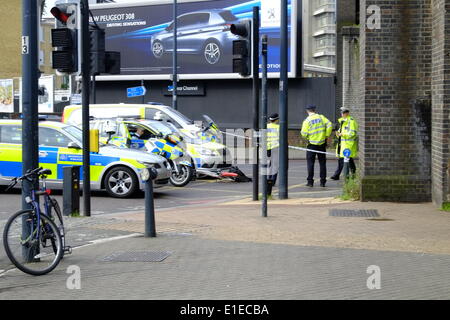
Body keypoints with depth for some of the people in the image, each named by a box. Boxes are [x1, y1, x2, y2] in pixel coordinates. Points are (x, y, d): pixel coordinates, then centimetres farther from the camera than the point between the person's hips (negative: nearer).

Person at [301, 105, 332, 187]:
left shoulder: (307, 121, -7)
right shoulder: (321, 117, 2)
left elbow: (304, 134, -11)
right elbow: (329, 125, -8)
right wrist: (327, 135, 2)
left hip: (312, 144, -3)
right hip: (322, 143, 3)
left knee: (310, 162, 5)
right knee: (322, 163, 9)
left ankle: (310, 181, 1)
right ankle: (322, 182, 9)